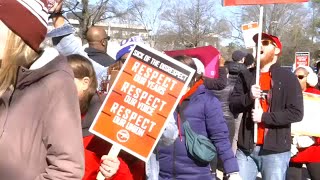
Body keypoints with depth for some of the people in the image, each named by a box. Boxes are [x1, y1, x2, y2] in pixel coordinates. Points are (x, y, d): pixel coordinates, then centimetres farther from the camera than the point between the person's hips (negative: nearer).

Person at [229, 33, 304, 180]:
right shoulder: (246, 76, 9)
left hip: (275, 151, -3)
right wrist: (248, 97, -16)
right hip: (246, 148, 3)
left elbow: (296, 113, -9)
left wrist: (264, 117, -16)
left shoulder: (288, 78, -3)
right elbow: (233, 105, 3)